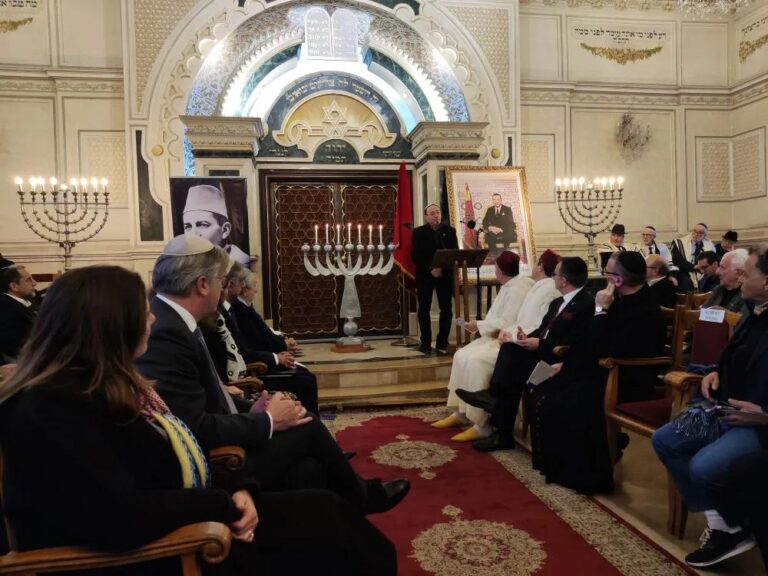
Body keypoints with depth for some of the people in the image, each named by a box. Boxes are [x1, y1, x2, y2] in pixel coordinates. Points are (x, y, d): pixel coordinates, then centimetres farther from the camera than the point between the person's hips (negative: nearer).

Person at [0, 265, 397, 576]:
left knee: (324, 508, -1)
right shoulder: (49, 412, -22)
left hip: (188, 521, 9)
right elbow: (120, 521, -32)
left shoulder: (115, 384, 8)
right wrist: (223, 502, -18)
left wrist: (237, 489, -5)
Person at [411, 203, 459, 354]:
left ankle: (442, 343, 9)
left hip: (445, 275, 1)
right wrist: (430, 269, -15)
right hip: (425, 275, -1)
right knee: (424, 309, 1)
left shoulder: (450, 231, 7)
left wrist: (442, 269, -13)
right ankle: (426, 343, 10)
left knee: (446, 309, 0)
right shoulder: (418, 232, 2)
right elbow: (415, 256, -5)